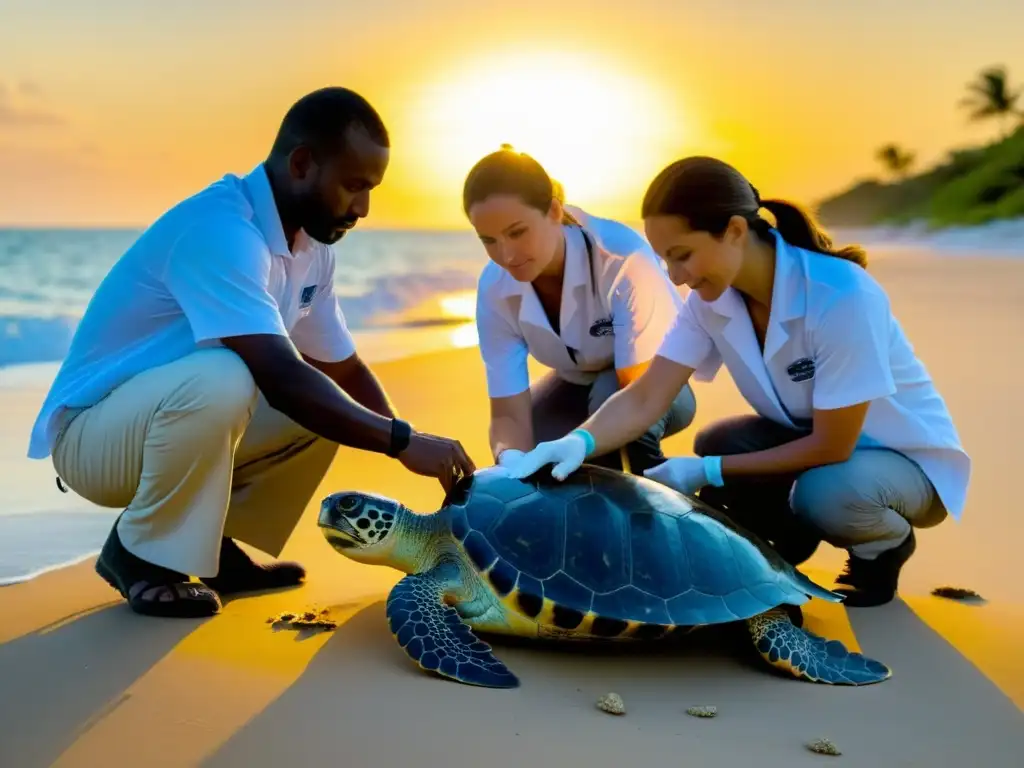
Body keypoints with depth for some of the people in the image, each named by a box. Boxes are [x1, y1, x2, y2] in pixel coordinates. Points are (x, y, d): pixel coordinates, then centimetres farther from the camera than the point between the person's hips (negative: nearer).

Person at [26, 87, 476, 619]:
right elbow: (281, 379, -35)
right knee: (221, 378, -36)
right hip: (92, 432, -9)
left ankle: (213, 545, 5)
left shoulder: (312, 246, 1)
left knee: (330, 400, 0)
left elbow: (344, 370, 7)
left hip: (171, 417, 9)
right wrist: (403, 441, -30)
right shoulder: (220, 229, -28)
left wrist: (418, 456, -2)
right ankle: (139, 554, -13)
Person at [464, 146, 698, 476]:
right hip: (579, 386, 4)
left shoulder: (623, 258, -36)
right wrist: (512, 462, -46)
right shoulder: (495, 288, -22)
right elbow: (509, 412, -23)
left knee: (610, 395, -37)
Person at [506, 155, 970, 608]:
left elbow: (831, 446, -28)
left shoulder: (841, 296, -33)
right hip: (812, 438, 6)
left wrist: (710, 472, -29)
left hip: (906, 456, -5)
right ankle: (789, 540, 8)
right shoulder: (711, 297, -13)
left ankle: (885, 545, -1)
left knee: (824, 493, -36)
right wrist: (580, 442, -39)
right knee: (711, 446, -21)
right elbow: (643, 399, -19)